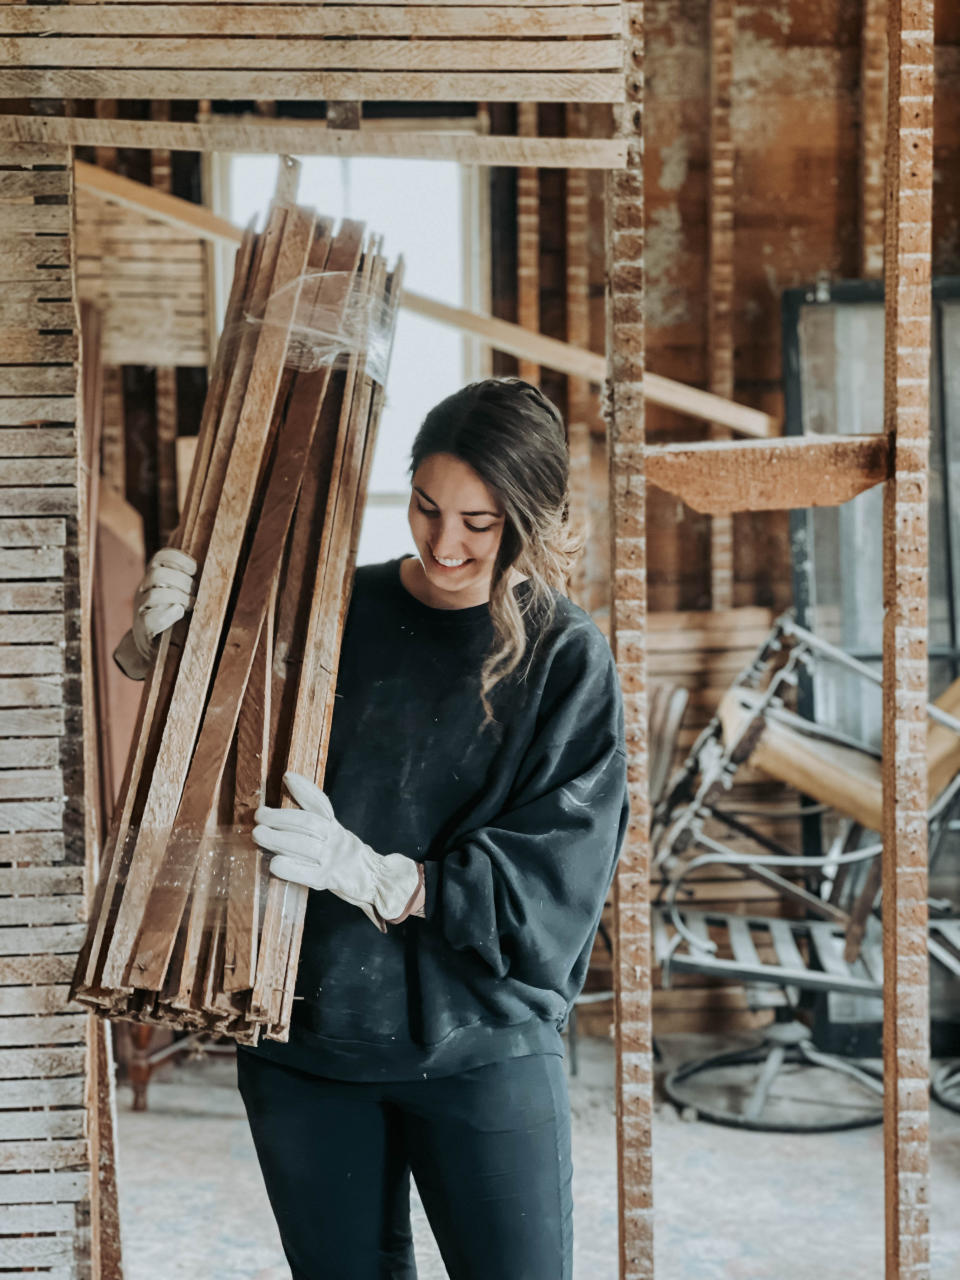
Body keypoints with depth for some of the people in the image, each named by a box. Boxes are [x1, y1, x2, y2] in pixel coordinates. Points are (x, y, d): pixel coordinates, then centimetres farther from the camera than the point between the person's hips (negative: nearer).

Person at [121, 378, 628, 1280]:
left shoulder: (566, 659, -6)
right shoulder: (334, 615, 1)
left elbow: (559, 872, -15)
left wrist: (380, 878, -27)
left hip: (480, 1045, -2)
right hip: (304, 1035, 3)